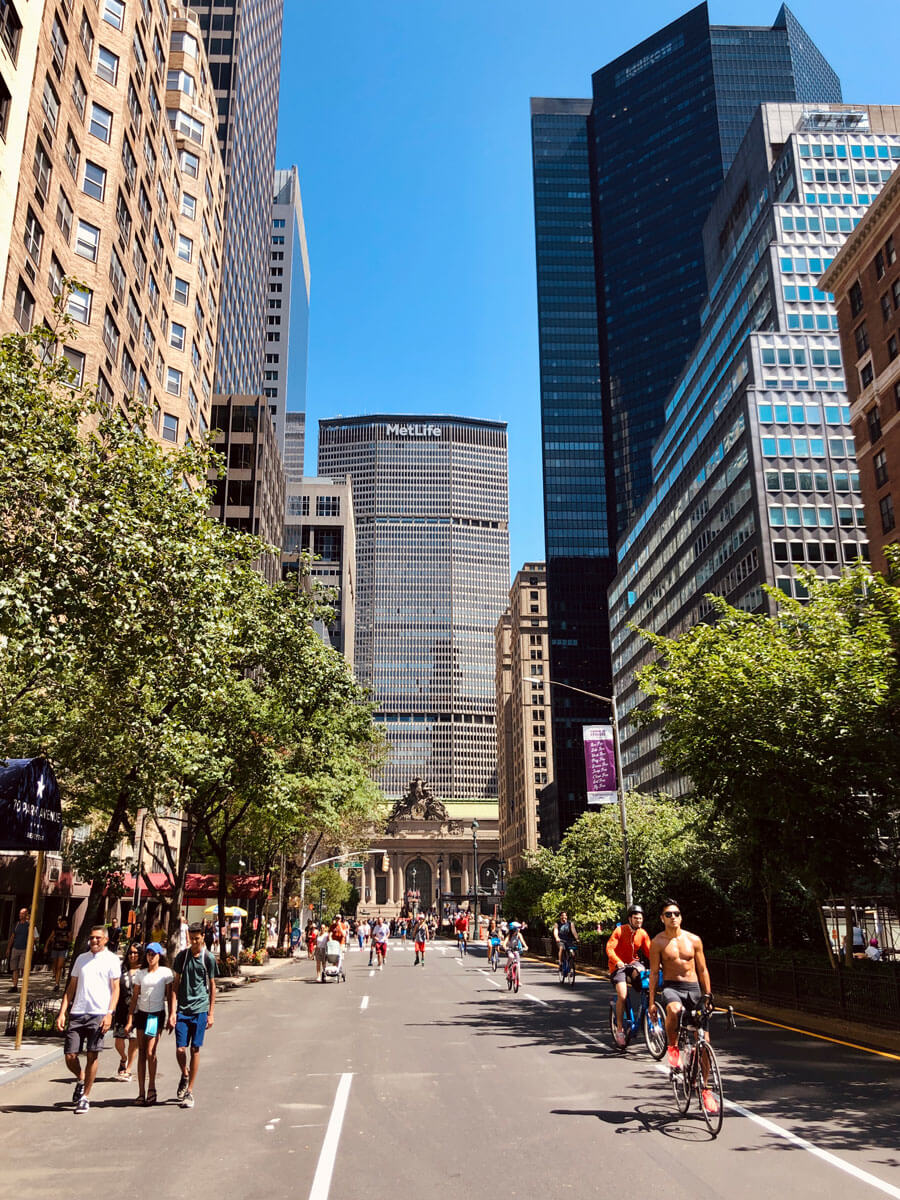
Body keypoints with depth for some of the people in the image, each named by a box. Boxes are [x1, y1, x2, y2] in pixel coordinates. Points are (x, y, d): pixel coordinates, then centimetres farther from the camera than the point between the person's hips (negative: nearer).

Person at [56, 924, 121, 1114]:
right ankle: (80, 1080, 31)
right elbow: (71, 988, 16)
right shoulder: (81, 958, 15)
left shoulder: (112, 959, 3)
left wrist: (109, 1013, -12)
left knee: (92, 1056, -3)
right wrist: (62, 1013, 7)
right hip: (77, 1013, 4)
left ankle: (85, 1097, 11)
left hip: (98, 1014, -4)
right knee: (70, 1057, 0)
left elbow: (115, 989, -1)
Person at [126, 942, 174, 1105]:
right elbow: (134, 997, 10)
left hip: (157, 1014, -3)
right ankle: (141, 1092, 7)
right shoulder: (140, 973, 8)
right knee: (141, 1052, 3)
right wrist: (130, 1019, 5)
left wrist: (172, 1016, -6)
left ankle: (152, 1089, 4)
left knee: (150, 1052, -11)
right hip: (142, 1013, 3)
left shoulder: (165, 972, 0)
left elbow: (170, 996, 1)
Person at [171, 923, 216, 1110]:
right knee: (180, 1049, -4)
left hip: (200, 1010, -1)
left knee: (195, 1050, 2)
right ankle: (185, 1075, 27)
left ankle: (189, 1091, 12)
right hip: (182, 1010, 1)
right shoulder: (182, 956, 3)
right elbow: (176, 984, 6)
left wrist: (211, 1013, 2)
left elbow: (212, 986, 5)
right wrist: (172, 1011, -1)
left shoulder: (208, 959, 0)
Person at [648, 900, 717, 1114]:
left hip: (693, 988, 3)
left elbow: (703, 970, 11)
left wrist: (708, 997, 7)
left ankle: (704, 1087, 14)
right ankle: (672, 1047, -10)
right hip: (671, 987, -2)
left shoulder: (694, 940, 4)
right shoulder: (658, 942, -1)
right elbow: (654, 973, 1)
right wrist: (652, 1002, -3)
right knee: (674, 1009, -39)